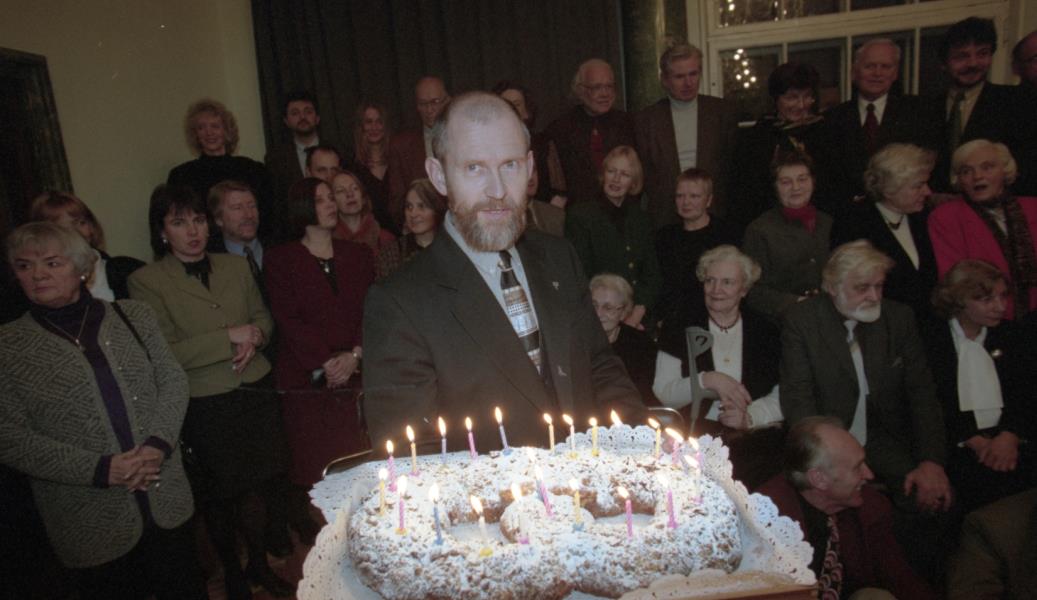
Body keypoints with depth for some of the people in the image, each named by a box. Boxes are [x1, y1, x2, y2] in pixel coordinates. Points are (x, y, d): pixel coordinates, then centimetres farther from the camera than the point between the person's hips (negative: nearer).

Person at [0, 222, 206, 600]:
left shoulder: (133, 317, 5)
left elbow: (173, 381, 2)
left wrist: (157, 445, -14)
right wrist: (100, 469, -16)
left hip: (166, 499, 2)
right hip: (91, 522, -2)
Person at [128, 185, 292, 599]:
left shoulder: (236, 267, 6)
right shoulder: (146, 282, -7)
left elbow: (263, 317, 15)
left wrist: (254, 338, -7)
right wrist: (229, 337, -18)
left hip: (254, 393, 3)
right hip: (205, 407, -3)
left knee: (258, 488, 12)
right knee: (220, 501, 12)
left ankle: (259, 565, 36)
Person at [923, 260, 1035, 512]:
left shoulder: (1009, 335, 18)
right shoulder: (930, 339, 2)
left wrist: (1009, 436, -9)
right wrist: (973, 440, -13)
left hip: (1007, 439, 4)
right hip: (956, 444, -4)